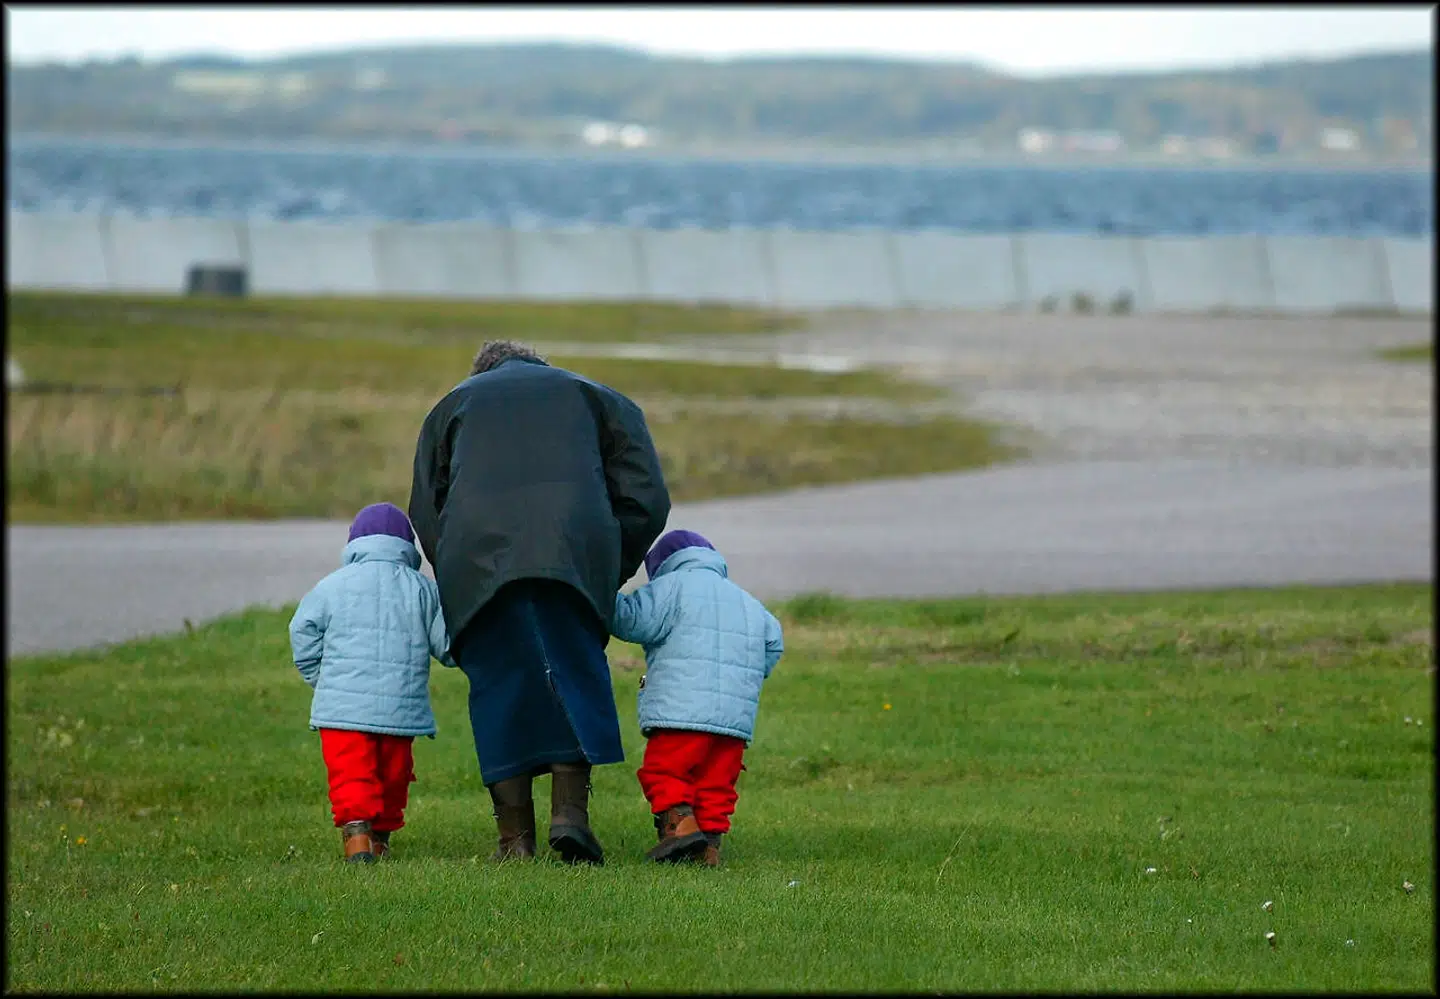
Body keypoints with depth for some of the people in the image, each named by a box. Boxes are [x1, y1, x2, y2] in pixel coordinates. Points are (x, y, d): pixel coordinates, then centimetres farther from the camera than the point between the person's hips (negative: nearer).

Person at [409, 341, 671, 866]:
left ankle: (515, 836, 3)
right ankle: (570, 811, -5)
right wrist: (611, 573, 21)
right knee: (574, 677, 8)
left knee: (498, 686, 5)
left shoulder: (451, 407, 31)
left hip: (477, 555, 1)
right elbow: (646, 501, 17)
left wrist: (455, 585, 23)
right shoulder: (599, 398, 29)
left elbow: (425, 514, 21)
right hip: (574, 549, -1)